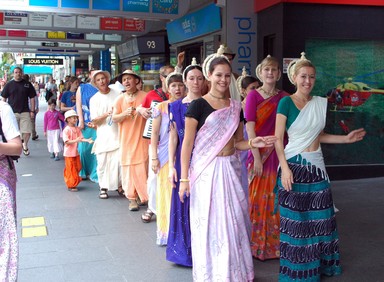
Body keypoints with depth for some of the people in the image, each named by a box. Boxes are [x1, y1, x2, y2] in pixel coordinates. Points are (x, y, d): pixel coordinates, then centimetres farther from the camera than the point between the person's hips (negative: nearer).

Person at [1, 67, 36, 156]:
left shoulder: (27, 84, 5)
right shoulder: (9, 85, 4)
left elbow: (32, 98, 8)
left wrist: (32, 111, 2)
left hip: (25, 112, 0)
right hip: (12, 112, 0)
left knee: (27, 131, -4)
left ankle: (25, 144, 24)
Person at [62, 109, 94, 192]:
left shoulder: (77, 129, 4)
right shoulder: (66, 130, -16)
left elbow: (81, 138, 0)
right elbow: (66, 141, -21)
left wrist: (87, 140, -18)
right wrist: (75, 140, -33)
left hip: (76, 152, 7)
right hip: (69, 153, -7)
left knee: (77, 168, 13)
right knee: (71, 170, 0)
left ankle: (74, 183, 28)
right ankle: (71, 185, 10)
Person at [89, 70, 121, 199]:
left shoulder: (117, 94, 4)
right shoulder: (94, 99, 6)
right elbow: (94, 120, 1)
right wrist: (106, 114, -14)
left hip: (117, 134, -1)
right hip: (103, 136, 1)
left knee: (119, 160, -8)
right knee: (102, 162, 1)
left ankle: (120, 185, 9)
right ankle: (103, 188, 15)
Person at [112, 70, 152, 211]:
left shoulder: (144, 96, -2)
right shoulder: (120, 99, 7)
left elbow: (152, 112, -3)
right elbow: (114, 118, 3)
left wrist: (140, 110, -20)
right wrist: (125, 113, -16)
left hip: (142, 138, -2)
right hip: (126, 139, 3)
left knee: (143, 167, -2)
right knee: (128, 168, 4)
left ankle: (143, 195, 14)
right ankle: (132, 198, 12)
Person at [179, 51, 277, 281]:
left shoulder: (236, 107, 9)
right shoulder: (199, 105, -6)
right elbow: (187, 143, -8)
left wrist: (253, 144, -6)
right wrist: (184, 177, -12)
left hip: (231, 168, 5)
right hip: (207, 169, -5)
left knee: (234, 221, 10)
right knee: (209, 222, 2)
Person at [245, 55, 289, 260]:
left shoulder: (284, 97, 7)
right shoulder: (254, 96, -3)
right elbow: (250, 128, -8)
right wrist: (257, 157, -13)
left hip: (279, 152, 3)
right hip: (259, 153, -3)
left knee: (277, 199, 8)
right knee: (259, 198, 5)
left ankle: (276, 243, 24)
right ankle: (258, 244, 20)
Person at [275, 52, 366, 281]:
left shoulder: (321, 103, 9)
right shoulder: (286, 102, -7)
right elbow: (278, 139, -10)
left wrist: (345, 139, 7)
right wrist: (285, 167, -19)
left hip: (316, 165, 5)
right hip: (294, 164, -5)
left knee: (320, 216, 10)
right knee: (295, 218, 2)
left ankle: (319, 263, 27)